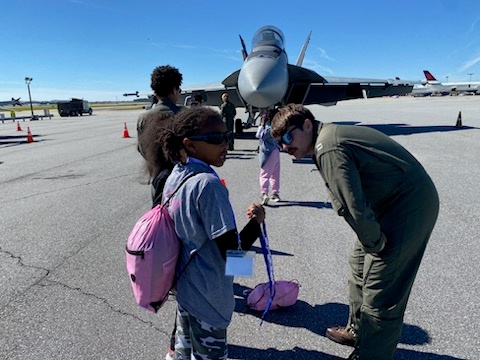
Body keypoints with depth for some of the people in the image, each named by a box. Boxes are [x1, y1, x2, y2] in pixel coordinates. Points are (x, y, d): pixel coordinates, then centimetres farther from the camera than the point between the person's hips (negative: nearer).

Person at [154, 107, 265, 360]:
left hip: (184, 287, 8)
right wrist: (256, 221, -13)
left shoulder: (174, 178, -2)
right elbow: (231, 251, -26)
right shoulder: (209, 184, -27)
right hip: (208, 297, -8)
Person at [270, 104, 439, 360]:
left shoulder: (328, 149, -23)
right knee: (360, 264, 21)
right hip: (396, 202, 10)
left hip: (410, 206, -10)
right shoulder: (331, 135, 9)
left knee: (381, 289, -2)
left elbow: (354, 210, -29)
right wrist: (374, 242, 8)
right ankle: (358, 331, 40)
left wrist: (377, 244, -11)